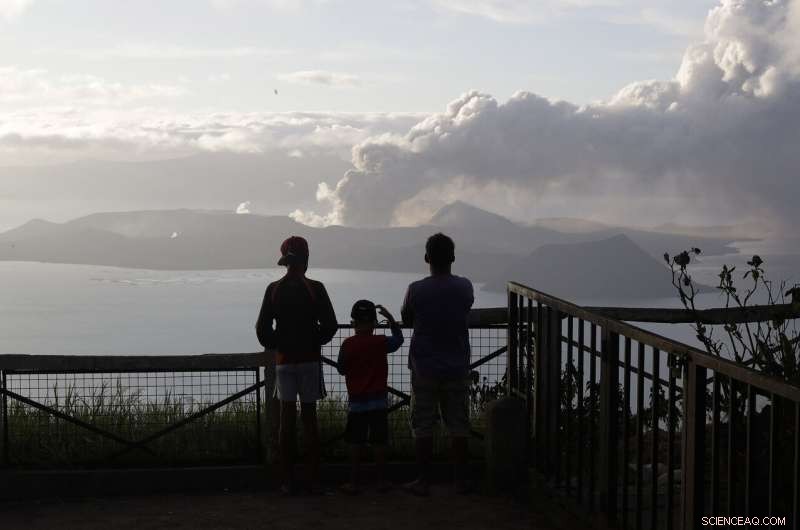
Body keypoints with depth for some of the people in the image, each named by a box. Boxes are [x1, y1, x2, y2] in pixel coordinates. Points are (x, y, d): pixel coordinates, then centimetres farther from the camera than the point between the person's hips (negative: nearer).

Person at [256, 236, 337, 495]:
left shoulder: (274, 289, -2)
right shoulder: (315, 289, -8)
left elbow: (263, 328, -3)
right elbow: (330, 325, -8)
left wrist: (276, 346, 13)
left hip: (284, 360, 2)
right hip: (310, 359, -2)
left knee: (287, 418, 5)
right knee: (309, 417, 3)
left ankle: (287, 480, 5)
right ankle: (313, 480, 4)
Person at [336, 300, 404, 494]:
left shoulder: (347, 345, -7)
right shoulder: (380, 342, -6)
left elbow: (342, 369, 2)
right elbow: (399, 339, 13)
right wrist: (389, 317, 14)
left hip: (356, 401, 0)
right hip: (378, 400, 0)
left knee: (356, 443, 5)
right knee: (379, 442, 5)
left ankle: (354, 482, 6)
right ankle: (382, 481, 10)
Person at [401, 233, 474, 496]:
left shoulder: (416, 290, -11)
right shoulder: (465, 287, -5)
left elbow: (406, 320, 5)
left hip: (424, 368, -2)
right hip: (457, 368, 2)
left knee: (423, 426, 6)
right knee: (458, 425, 10)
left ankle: (423, 481, 9)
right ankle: (460, 479, 15)